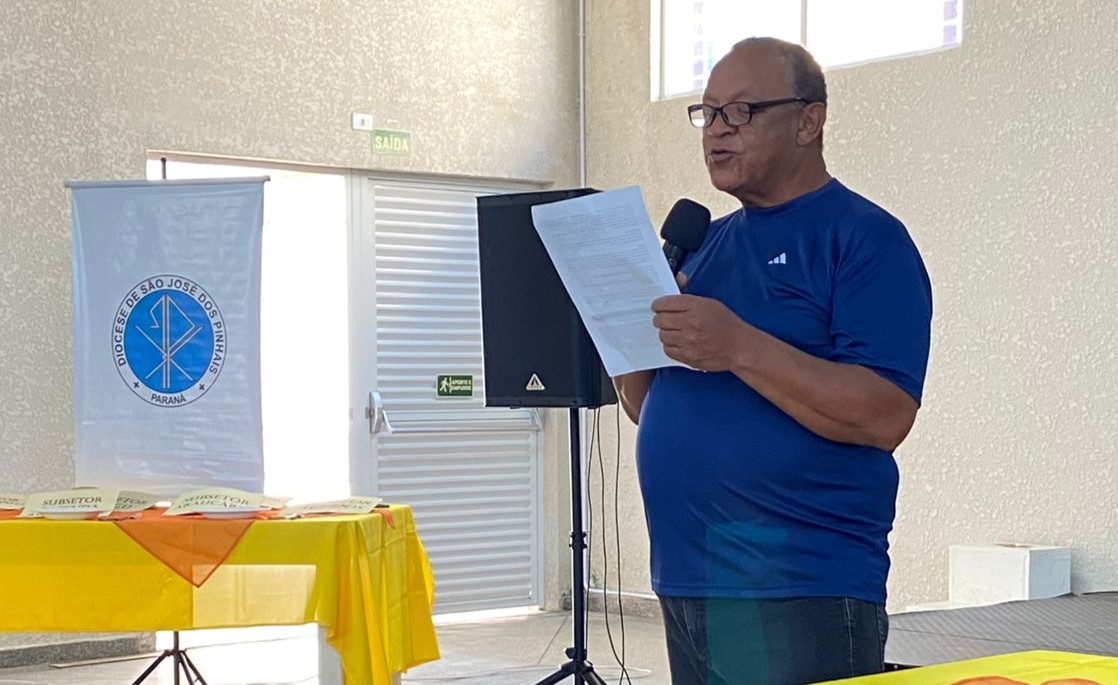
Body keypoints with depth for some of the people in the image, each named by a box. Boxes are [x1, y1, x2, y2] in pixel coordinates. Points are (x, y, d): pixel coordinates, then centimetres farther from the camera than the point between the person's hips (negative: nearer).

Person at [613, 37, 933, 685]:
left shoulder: (864, 238, -7)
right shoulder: (704, 244, 15)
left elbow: (887, 416, -19)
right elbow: (650, 407, 17)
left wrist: (738, 347, -26)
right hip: (683, 583, 7)